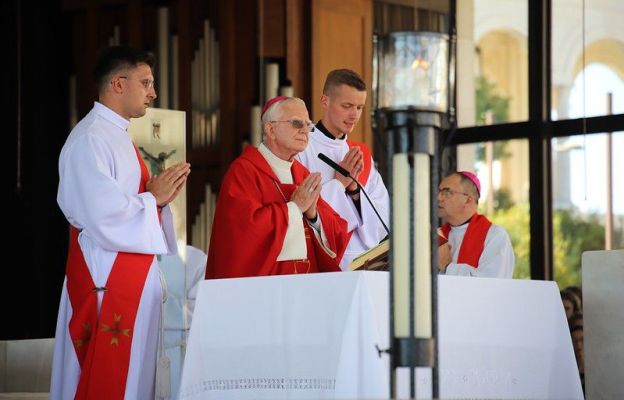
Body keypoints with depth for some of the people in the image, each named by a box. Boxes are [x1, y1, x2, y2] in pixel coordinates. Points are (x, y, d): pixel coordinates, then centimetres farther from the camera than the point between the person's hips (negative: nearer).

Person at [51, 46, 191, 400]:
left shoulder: (118, 136, 16)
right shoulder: (91, 138, -15)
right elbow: (102, 214, -25)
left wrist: (159, 195, 3)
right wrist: (153, 197, -11)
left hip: (133, 276, 10)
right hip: (108, 278, -10)